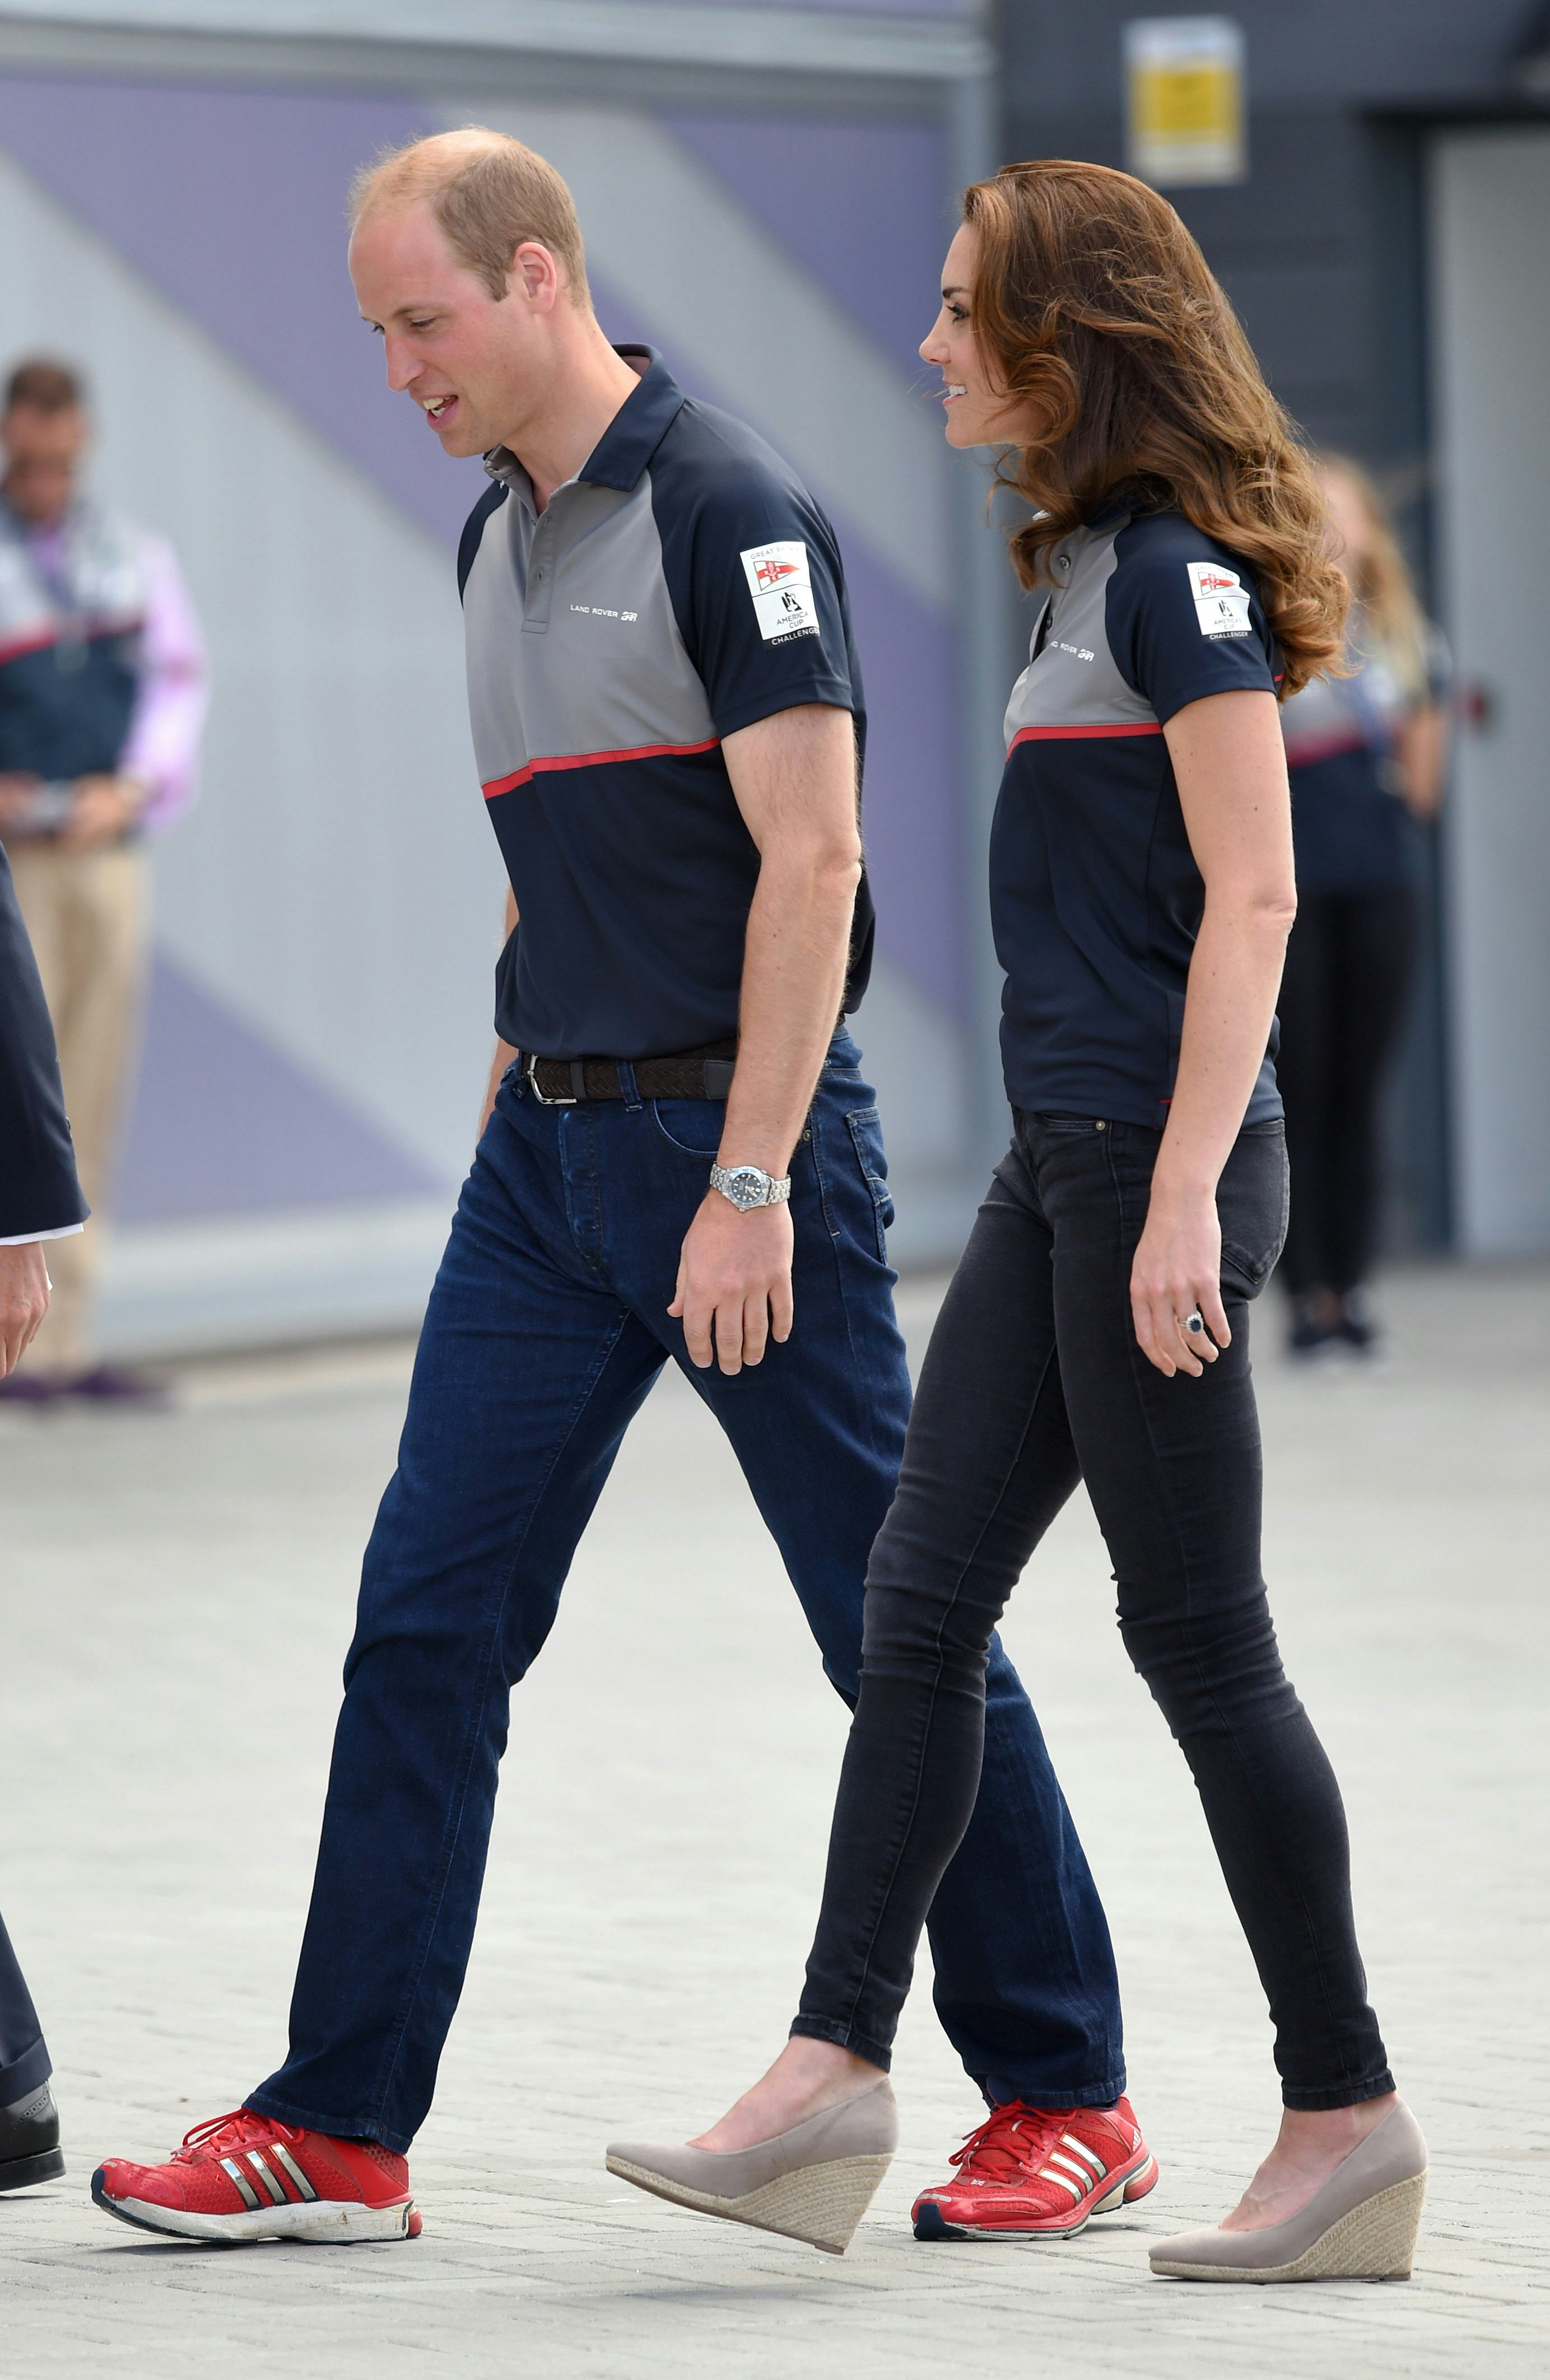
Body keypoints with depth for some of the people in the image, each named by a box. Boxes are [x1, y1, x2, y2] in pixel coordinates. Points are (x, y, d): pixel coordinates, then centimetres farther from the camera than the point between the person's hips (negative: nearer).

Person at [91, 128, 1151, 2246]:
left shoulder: (726, 510, -13)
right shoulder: (498, 533, 13)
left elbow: (810, 858, -18)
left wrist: (749, 1183, -22)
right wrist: (518, 1100, 18)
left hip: (736, 1132, -8)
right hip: (551, 1143, 8)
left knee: (898, 1624, 0)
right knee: (428, 1617, 2)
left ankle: (1065, 2096, 11)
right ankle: (337, 2130, 3)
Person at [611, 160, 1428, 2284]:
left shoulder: (1182, 572, -13)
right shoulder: (1092, 564, 15)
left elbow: (1251, 896, -18)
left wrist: (1184, 1197, -22)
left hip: (1162, 1155, -10)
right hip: (1062, 1157, 10)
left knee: (1198, 1637, -3)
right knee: (921, 1600, 5)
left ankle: (1349, 2123, 5)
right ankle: (835, 2078, 4)